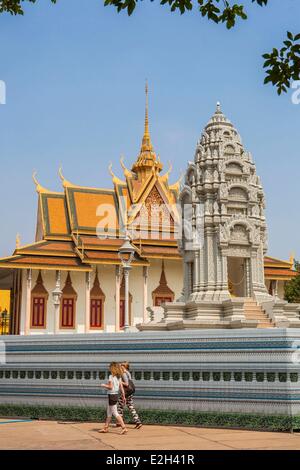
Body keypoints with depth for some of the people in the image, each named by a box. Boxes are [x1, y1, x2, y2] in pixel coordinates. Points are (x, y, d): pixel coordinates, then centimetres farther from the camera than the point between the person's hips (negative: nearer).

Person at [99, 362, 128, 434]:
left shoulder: (111, 376, -15)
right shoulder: (119, 377, 8)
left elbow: (110, 387, -21)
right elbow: (121, 387, 7)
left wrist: (104, 385, -5)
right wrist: (123, 396, 12)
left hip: (112, 395, -9)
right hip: (116, 395, 9)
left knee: (115, 413, -5)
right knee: (109, 413, 17)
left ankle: (124, 428, -11)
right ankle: (105, 428, 24)